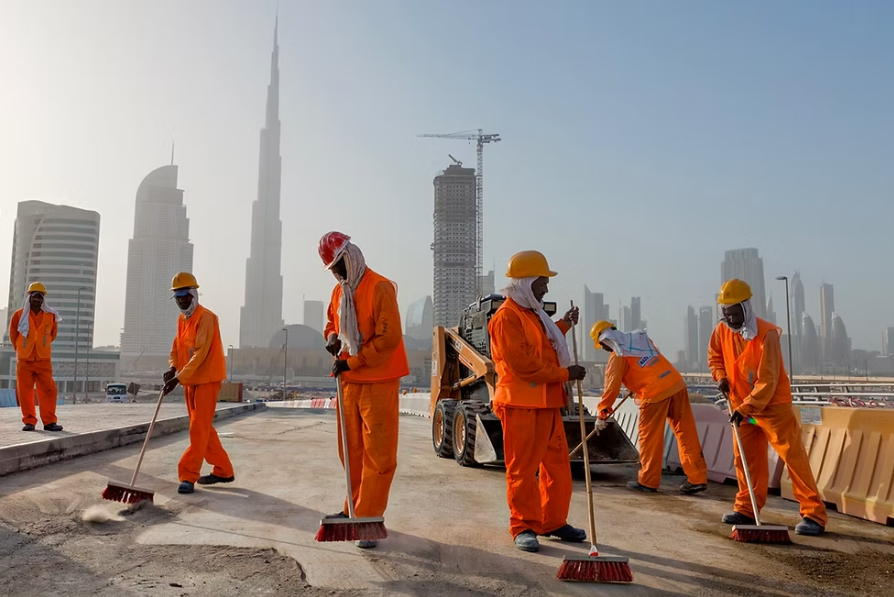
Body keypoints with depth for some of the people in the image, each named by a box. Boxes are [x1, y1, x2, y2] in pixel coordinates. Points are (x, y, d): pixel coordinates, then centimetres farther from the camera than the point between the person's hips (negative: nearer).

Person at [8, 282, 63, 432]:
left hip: (44, 360, 0)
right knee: (25, 392, 2)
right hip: (24, 360, 0)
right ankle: (29, 421, 10)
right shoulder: (19, 315, -2)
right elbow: (13, 334, 12)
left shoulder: (51, 315, 1)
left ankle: (49, 421, 2)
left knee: (48, 390, -3)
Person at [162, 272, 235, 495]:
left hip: (206, 379, -9)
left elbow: (200, 353, -22)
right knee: (203, 428, 13)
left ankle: (188, 476, -4)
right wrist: (172, 369, -6)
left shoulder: (205, 318, -15)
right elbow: (177, 348, 13)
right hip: (189, 381, 9)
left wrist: (178, 378, -27)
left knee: (199, 428, -8)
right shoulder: (181, 319, 12)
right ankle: (223, 470, 22)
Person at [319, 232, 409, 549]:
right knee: (350, 449, 15)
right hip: (349, 380, 7)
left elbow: (389, 337, -19)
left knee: (378, 453, -2)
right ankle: (354, 507, 29)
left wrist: (352, 361, -16)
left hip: (379, 382, -7)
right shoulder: (339, 292, 10)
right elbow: (331, 322, 26)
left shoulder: (380, 288, -13)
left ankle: (368, 518, 4)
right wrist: (332, 338, 3)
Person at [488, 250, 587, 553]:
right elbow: (524, 363, -21)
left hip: (547, 401, 10)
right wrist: (566, 373, -14)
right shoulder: (507, 317, -15)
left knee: (557, 464, 14)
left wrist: (564, 326, 19)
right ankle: (523, 527, 13)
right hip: (521, 404, -10)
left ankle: (553, 522, 26)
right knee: (522, 468, 1)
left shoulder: (533, 313, 18)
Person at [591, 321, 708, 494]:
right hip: (676, 384, 7)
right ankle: (697, 478, 11)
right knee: (687, 433, 8)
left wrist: (601, 411, 5)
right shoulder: (641, 338, 17)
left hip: (655, 394, -7)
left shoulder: (617, 357, -3)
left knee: (649, 439, 7)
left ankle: (648, 482, 16)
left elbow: (612, 386, -5)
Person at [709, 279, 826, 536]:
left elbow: (767, 380, -24)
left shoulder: (766, 334, -23)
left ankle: (814, 514, 2)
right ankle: (747, 509, 23)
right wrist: (721, 376, -1)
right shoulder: (721, 331, -4)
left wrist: (745, 408, -26)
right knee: (745, 457, 12)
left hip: (773, 404, -6)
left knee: (793, 455, -6)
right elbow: (715, 356, 17)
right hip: (742, 405, 6)